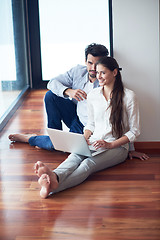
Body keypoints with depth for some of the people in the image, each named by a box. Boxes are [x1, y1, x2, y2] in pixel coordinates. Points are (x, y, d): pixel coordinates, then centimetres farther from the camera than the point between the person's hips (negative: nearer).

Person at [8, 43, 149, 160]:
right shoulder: (78, 71, -8)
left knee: (54, 145, -23)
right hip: (75, 117, 5)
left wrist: (131, 149, -22)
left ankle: (30, 138, 11)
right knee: (50, 95, -12)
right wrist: (68, 91, -30)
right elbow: (52, 83, -7)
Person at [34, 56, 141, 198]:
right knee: (74, 157, -32)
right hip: (93, 143, 4)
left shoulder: (128, 96, -3)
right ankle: (54, 177, -66)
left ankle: (53, 186, -64)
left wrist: (110, 144, -15)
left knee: (88, 164, -35)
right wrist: (84, 139, -2)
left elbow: (134, 131, -2)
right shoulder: (92, 95, 12)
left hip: (117, 147, -4)